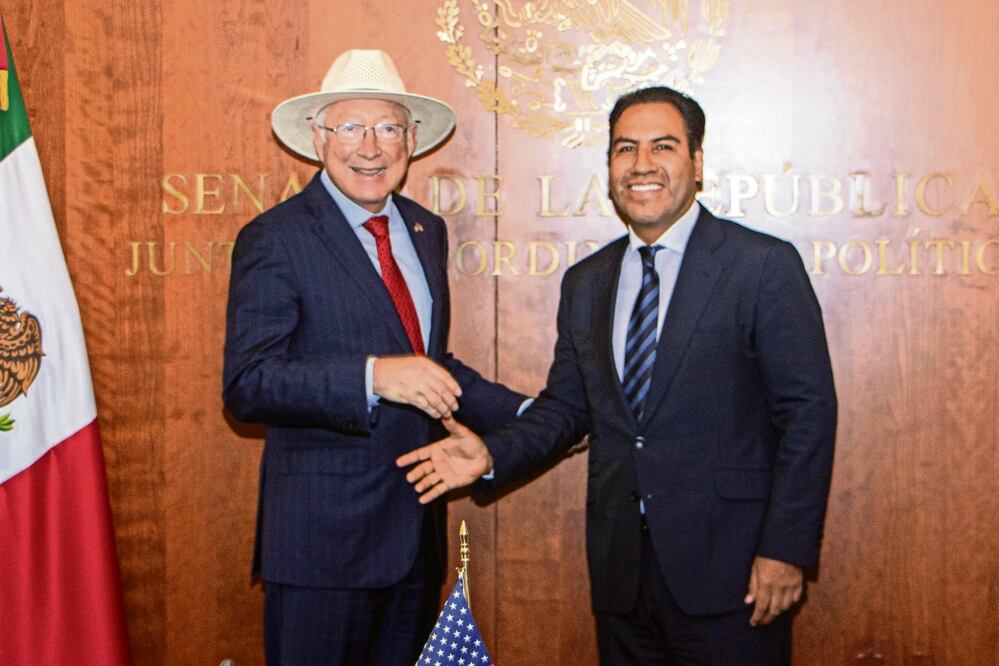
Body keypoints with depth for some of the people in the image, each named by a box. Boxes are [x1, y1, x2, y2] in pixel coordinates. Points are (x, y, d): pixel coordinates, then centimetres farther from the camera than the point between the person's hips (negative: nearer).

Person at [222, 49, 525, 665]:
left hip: (417, 533, 7)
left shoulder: (426, 231, 10)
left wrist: (524, 416, 8)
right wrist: (372, 377, -31)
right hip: (323, 540, -6)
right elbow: (247, 384, -19)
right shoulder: (274, 240, -11)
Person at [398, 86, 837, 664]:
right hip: (621, 570, 5)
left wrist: (786, 550, -13)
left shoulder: (765, 265, -7)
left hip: (729, 570, -4)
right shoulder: (586, 282, 10)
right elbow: (566, 405, 13)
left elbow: (808, 411, -9)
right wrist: (492, 455, -5)